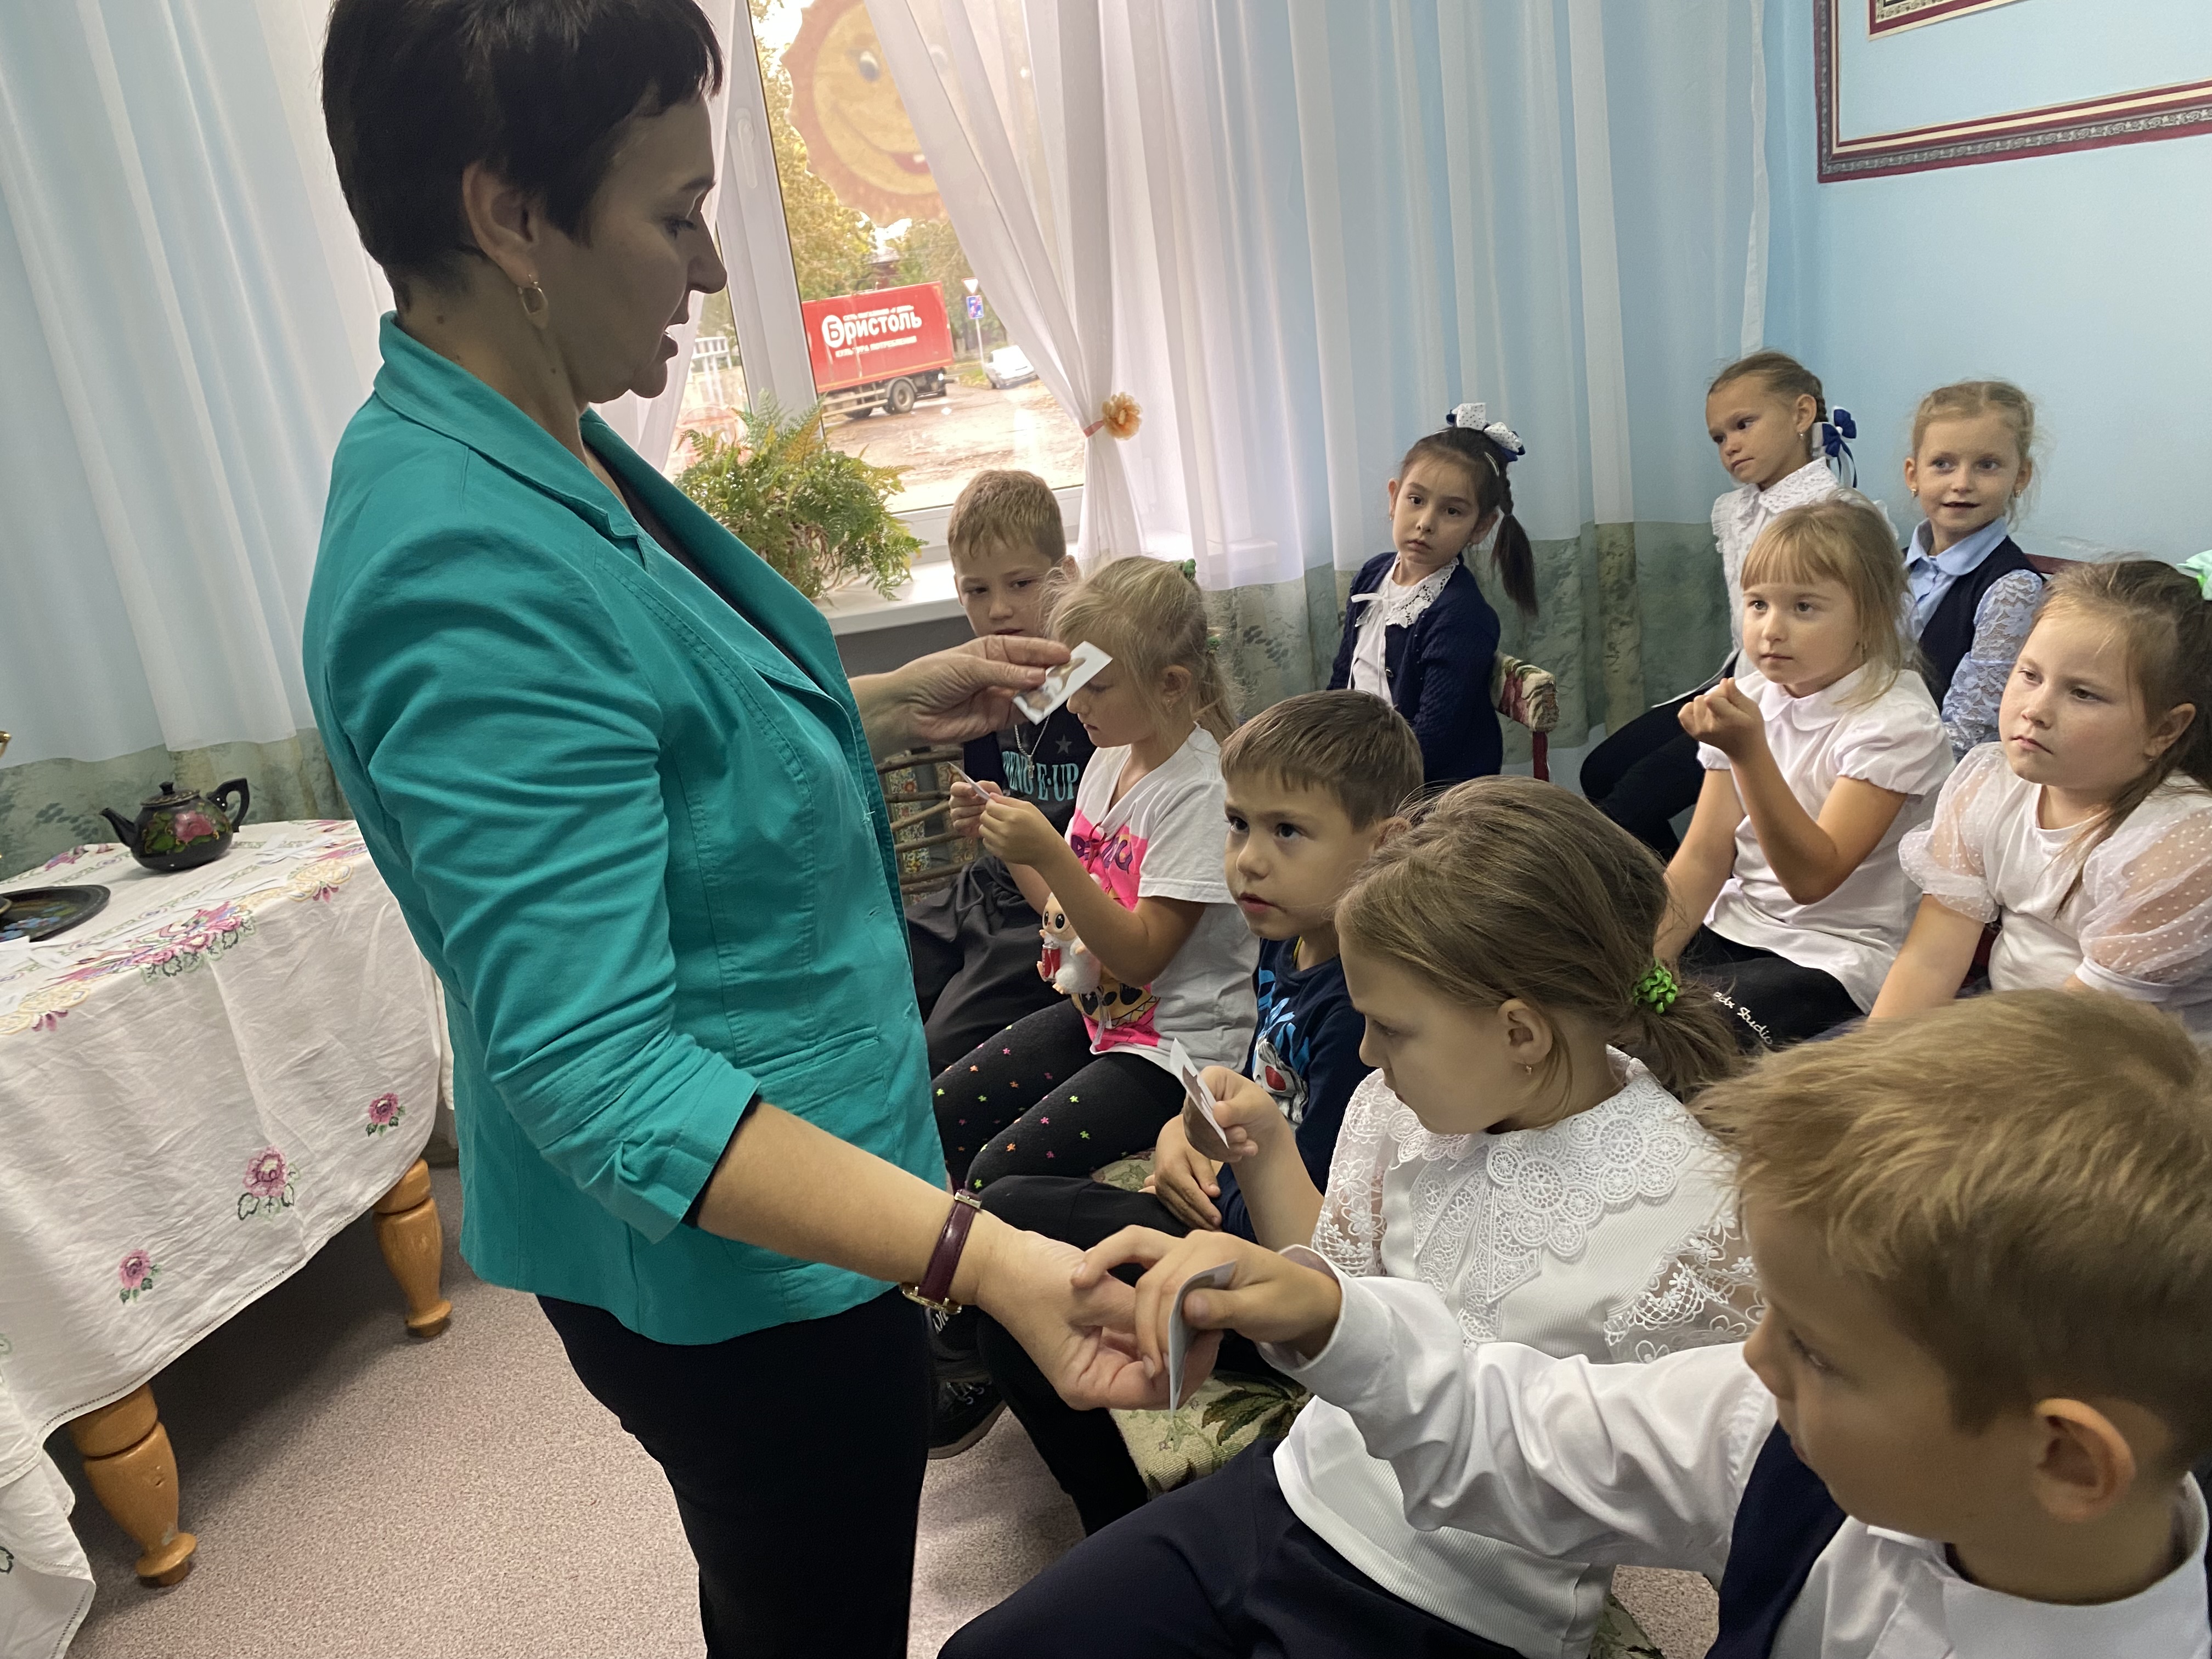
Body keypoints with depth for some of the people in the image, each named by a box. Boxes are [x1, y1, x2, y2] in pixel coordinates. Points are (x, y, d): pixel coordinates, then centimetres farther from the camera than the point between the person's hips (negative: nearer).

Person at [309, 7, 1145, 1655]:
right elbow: (597, 1063, -33)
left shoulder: (544, 453, 1)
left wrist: (894, 704, 10)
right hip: (736, 1271, -9)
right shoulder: (468, 570, -31)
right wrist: (984, 1256, -40)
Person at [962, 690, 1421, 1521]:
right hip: (1245, 1209, 9)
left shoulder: (1366, 1002, -28)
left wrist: (1217, 1163, -9)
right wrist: (1187, 1132, -3)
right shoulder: (1289, 948, 1)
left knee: (1012, 1218, -11)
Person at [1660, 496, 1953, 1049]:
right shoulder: (1750, 704, 4)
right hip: (1735, 925, 6)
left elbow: (1814, 877, -23)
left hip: (1837, 949, -6)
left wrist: (1750, 751, -33)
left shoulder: (1893, 720, -15)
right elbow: (1702, 858, 2)